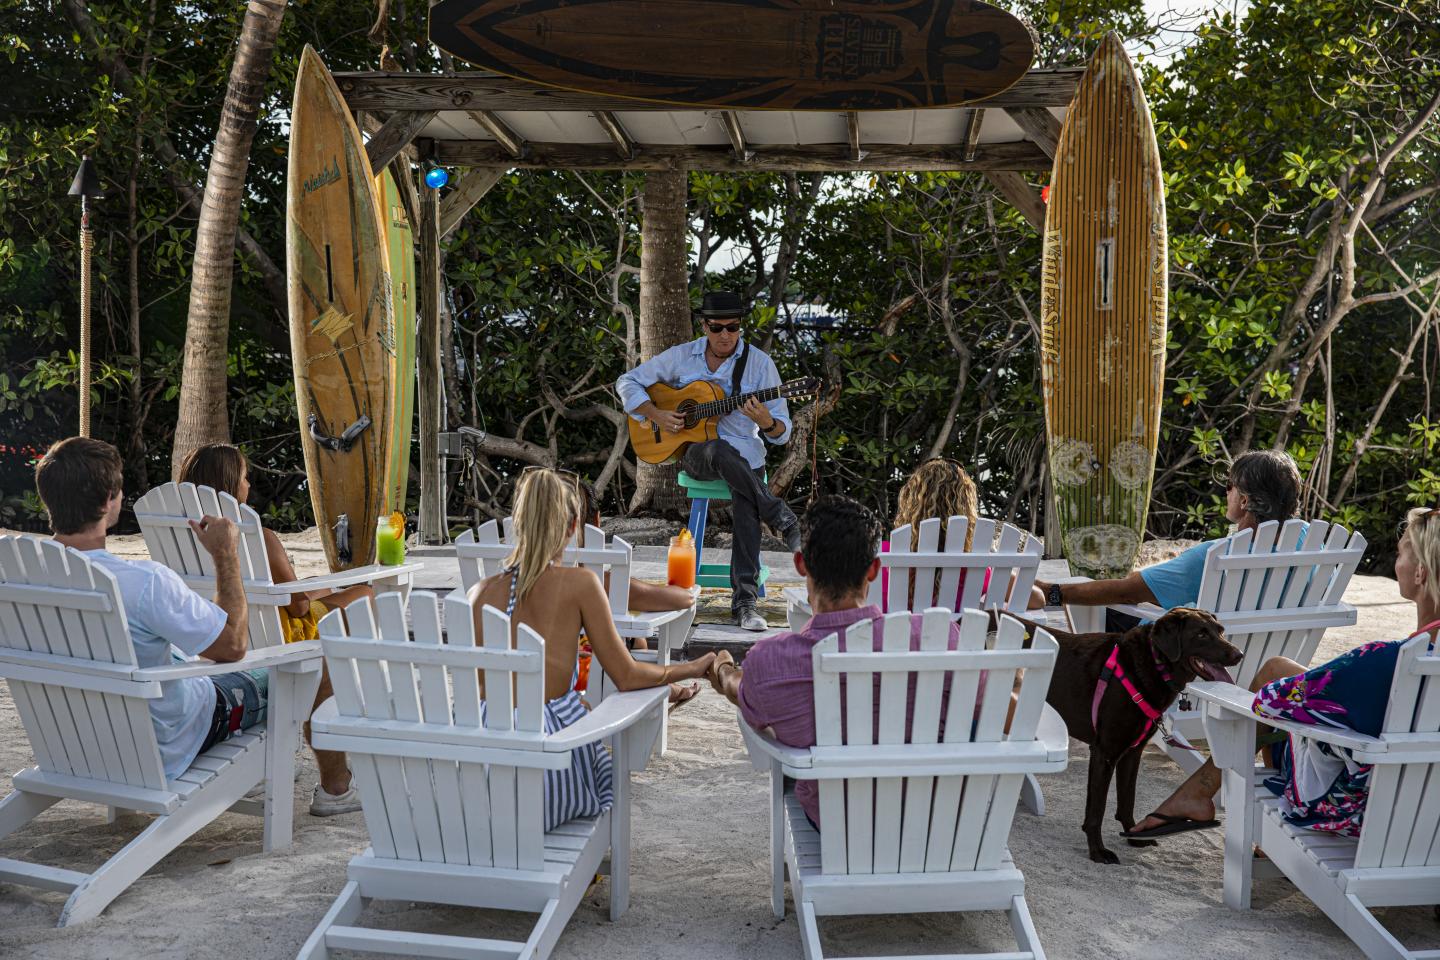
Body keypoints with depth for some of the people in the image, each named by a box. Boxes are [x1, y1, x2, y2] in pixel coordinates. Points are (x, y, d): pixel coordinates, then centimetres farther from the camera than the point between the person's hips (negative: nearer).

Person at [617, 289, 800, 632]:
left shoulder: (759, 363, 0)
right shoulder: (681, 356, 5)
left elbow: (781, 433, 0)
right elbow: (627, 382, 12)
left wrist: (765, 421, -25)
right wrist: (655, 414, -5)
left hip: (744, 453, 0)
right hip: (693, 452, 1)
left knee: (746, 505, -34)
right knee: (720, 451, -39)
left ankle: (744, 600, -34)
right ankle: (785, 522, -27)